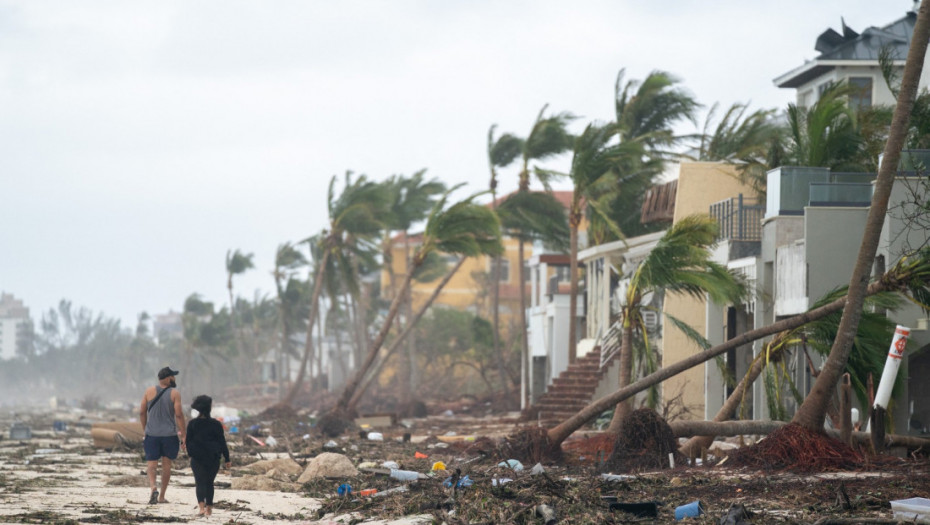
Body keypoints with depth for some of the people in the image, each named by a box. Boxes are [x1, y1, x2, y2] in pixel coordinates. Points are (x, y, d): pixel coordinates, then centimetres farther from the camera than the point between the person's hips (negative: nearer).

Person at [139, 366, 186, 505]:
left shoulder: (149, 391, 1)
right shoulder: (175, 393, -6)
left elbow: (142, 412, 4)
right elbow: (179, 415, -10)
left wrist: (145, 429, 17)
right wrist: (183, 435, -5)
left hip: (152, 434, 1)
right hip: (170, 435, -1)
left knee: (151, 464, 3)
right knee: (166, 464, 9)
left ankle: (153, 487, -22)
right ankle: (162, 496, 13)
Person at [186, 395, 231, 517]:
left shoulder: (192, 423, -2)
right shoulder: (216, 424, -4)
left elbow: (188, 441, 3)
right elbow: (222, 442, -2)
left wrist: (190, 454, 18)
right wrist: (227, 459, 3)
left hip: (197, 459, 0)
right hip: (213, 459, 0)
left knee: (200, 482, -1)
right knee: (209, 482, 14)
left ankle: (201, 505, -23)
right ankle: (209, 507, 15)